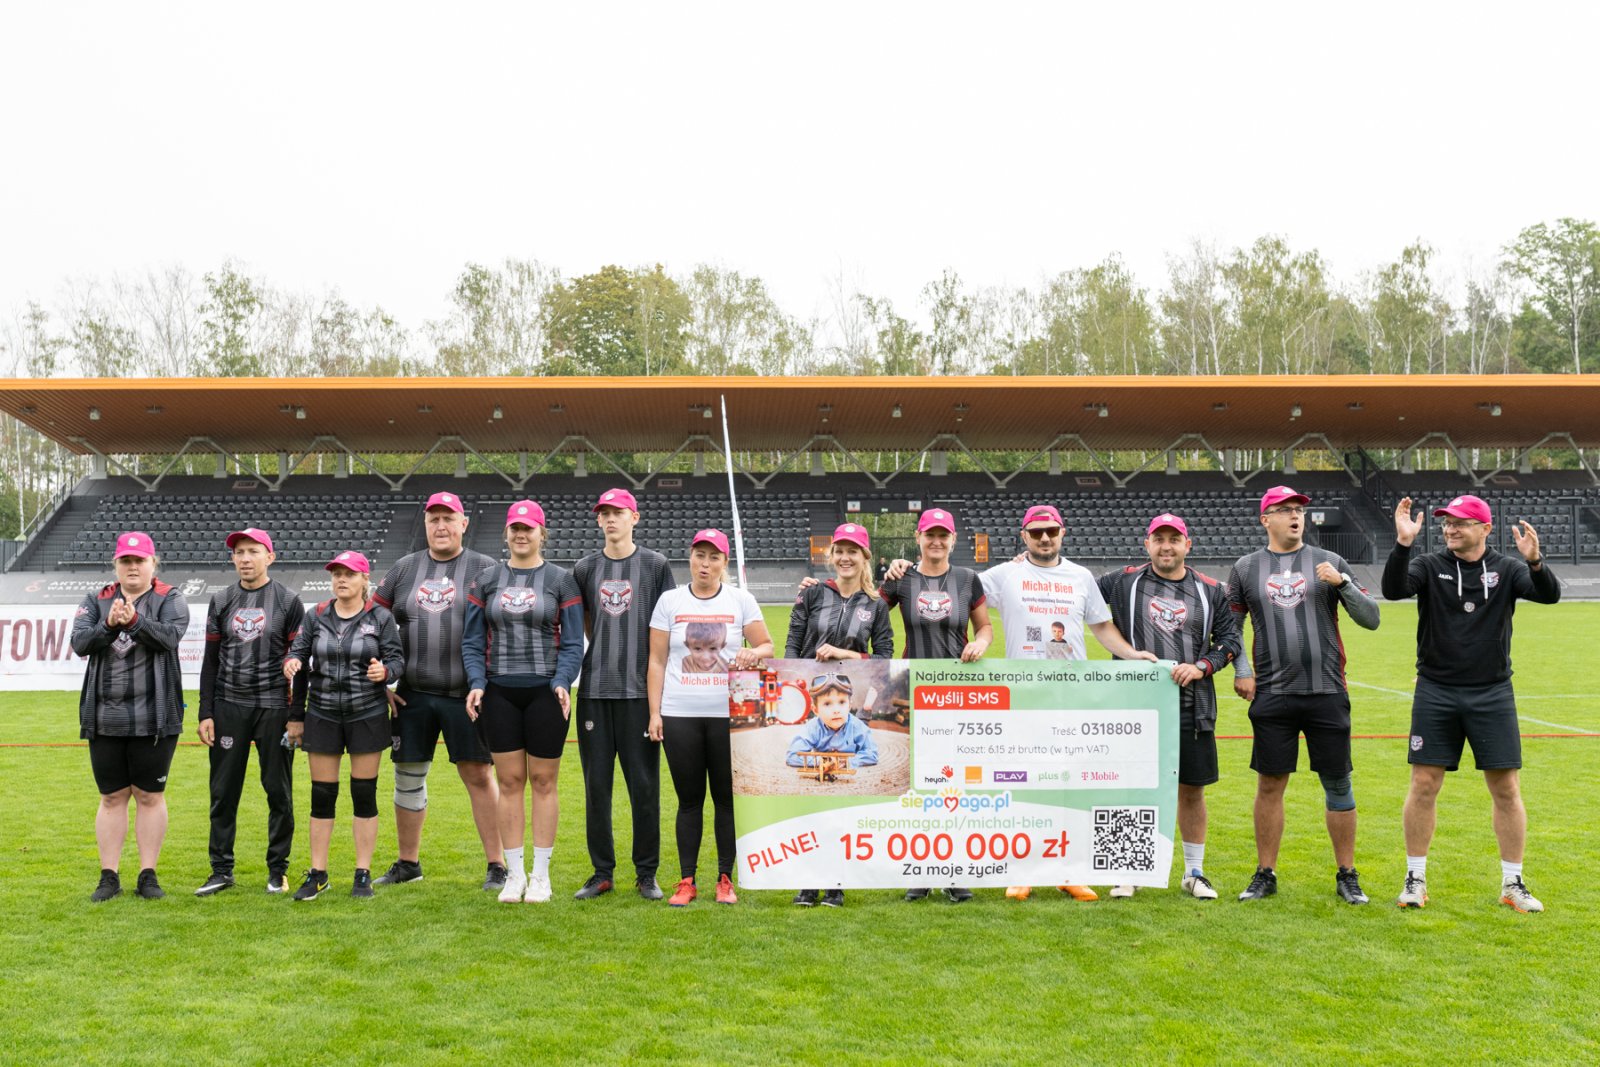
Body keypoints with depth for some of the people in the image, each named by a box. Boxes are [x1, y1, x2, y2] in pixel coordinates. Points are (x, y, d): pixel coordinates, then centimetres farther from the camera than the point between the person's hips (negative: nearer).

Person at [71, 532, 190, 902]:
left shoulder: (170, 600, 3)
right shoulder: (97, 601, 10)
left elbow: (169, 637, -16)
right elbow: (79, 643, -5)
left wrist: (134, 621, -31)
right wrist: (109, 625, -22)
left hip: (154, 717, -2)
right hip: (104, 716, 2)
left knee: (150, 795, 4)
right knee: (112, 797, 8)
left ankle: (148, 875, 12)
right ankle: (109, 876, 15)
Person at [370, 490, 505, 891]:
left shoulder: (483, 569, 1)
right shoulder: (404, 569, 11)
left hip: (466, 695, -4)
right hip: (412, 695, 4)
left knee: (479, 776, -3)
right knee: (408, 777, 10)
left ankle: (497, 866, 4)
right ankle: (407, 863, 25)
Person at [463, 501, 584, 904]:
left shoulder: (560, 581, 3)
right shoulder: (485, 581, 8)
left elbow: (572, 643, 0)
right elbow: (473, 641, 8)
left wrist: (561, 683, -14)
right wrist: (477, 683, -6)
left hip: (544, 693, -2)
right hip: (499, 693, 2)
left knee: (543, 782, 4)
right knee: (509, 782, 5)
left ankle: (541, 873, 13)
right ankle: (514, 874, 14)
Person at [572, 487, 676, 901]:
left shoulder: (655, 565, 4)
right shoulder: (585, 568, 10)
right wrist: (608, 651, 4)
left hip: (640, 690, -2)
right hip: (595, 691, 2)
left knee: (644, 783, 1)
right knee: (596, 783, 5)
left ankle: (646, 873, 11)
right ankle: (602, 872, 15)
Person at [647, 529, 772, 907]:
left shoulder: (741, 601, 6)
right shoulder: (670, 600, 7)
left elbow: (767, 645, 6)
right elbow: (657, 660, 6)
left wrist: (754, 653, -18)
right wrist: (655, 712, 1)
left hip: (728, 714, 0)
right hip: (680, 714, 0)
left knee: (726, 797, 3)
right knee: (689, 799, 5)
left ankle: (726, 879, 14)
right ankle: (686, 881, 13)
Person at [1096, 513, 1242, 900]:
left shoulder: (1211, 590, 8)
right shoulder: (1123, 582, 3)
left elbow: (1230, 639, 8)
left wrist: (1202, 666, -7)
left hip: (1192, 706, 2)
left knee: (1192, 790, 9)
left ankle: (1194, 872, 23)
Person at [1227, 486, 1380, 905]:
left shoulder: (1330, 563, 4)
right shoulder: (1246, 568, 6)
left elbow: (1370, 619, 1)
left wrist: (1342, 583, -13)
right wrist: (1241, 670, 2)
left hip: (1326, 693, 0)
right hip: (1272, 695, 0)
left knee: (1338, 786, 5)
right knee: (1270, 784, 5)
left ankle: (1347, 876, 17)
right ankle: (1266, 874, 16)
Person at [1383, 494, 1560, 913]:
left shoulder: (1506, 569, 1)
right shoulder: (1429, 566, -1)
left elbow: (1549, 595, -14)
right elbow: (1393, 589, -18)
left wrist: (1535, 562, -34)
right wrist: (1402, 543, -33)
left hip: (1492, 696, 1)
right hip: (1435, 694, 0)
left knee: (1507, 790, 3)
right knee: (1423, 786, 1)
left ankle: (1513, 884, 17)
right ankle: (1415, 879, 13)